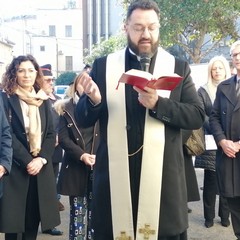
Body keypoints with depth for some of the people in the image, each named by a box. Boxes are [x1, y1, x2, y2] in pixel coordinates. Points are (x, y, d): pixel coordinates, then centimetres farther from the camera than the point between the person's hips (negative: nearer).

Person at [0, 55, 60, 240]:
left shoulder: (43, 100, 12)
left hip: (40, 167, 4)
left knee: (33, 220, 8)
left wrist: (42, 159, -8)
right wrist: (27, 161, -16)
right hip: (15, 168, -4)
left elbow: (51, 134, 7)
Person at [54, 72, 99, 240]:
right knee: (78, 210, 3)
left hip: (99, 166, 1)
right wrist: (82, 155, -14)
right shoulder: (66, 108, 5)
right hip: (75, 167, 0)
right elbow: (63, 137, -2)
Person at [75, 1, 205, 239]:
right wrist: (94, 101, -17)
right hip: (114, 175, 1)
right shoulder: (102, 66, 5)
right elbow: (83, 120, 6)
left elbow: (197, 116, -2)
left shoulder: (178, 67, 4)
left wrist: (158, 103, -17)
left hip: (162, 176, 0)